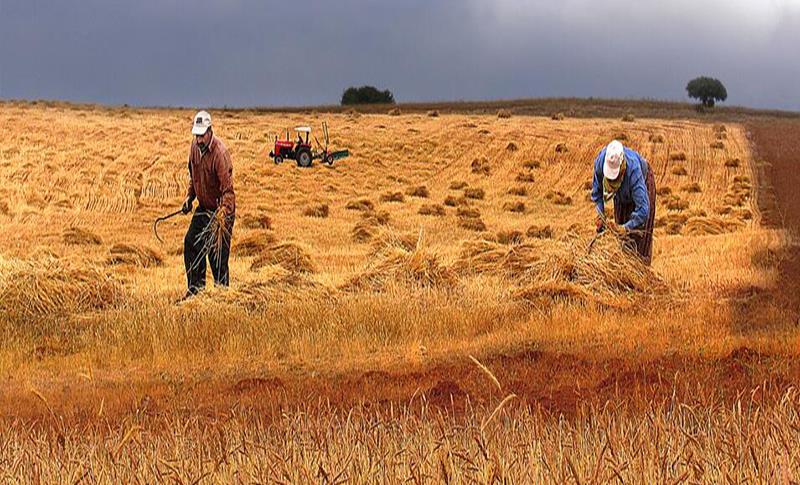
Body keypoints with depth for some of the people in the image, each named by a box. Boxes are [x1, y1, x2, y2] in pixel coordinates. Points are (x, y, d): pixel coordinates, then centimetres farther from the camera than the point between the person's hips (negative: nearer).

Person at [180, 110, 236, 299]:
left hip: (220, 210, -8)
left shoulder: (220, 153, -26)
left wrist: (224, 213, -42)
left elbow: (228, 189, -31)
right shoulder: (195, 146, -1)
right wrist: (189, 197, 8)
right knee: (191, 244, 11)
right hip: (203, 208, 8)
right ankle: (195, 288, 23)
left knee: (217, 254, -6)